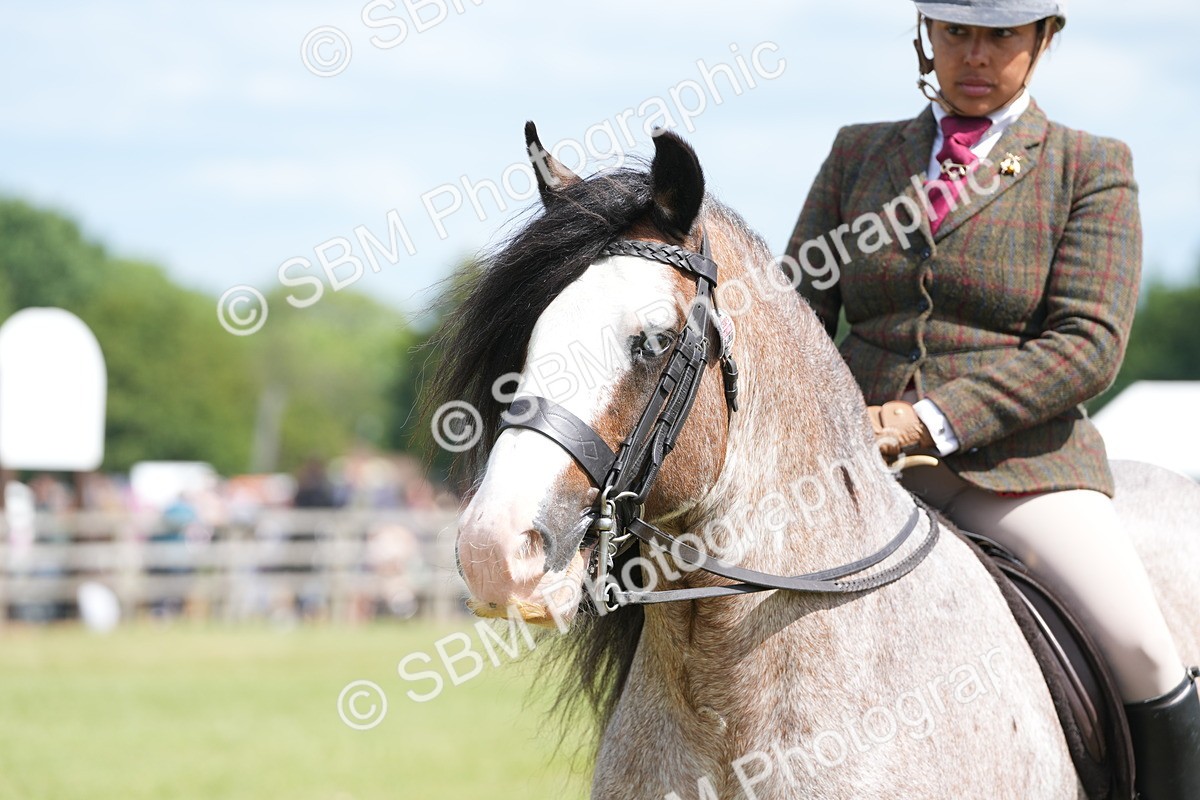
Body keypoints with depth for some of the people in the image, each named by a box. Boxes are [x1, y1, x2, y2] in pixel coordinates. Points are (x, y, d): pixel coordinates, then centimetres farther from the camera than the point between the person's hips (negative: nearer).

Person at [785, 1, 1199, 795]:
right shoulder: (857, 154, 15)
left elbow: (1089, 344, -7)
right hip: (858, 460, 3)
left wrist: (932, 419, -19)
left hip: (1016, 462, -3)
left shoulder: (1092, 168, 4)